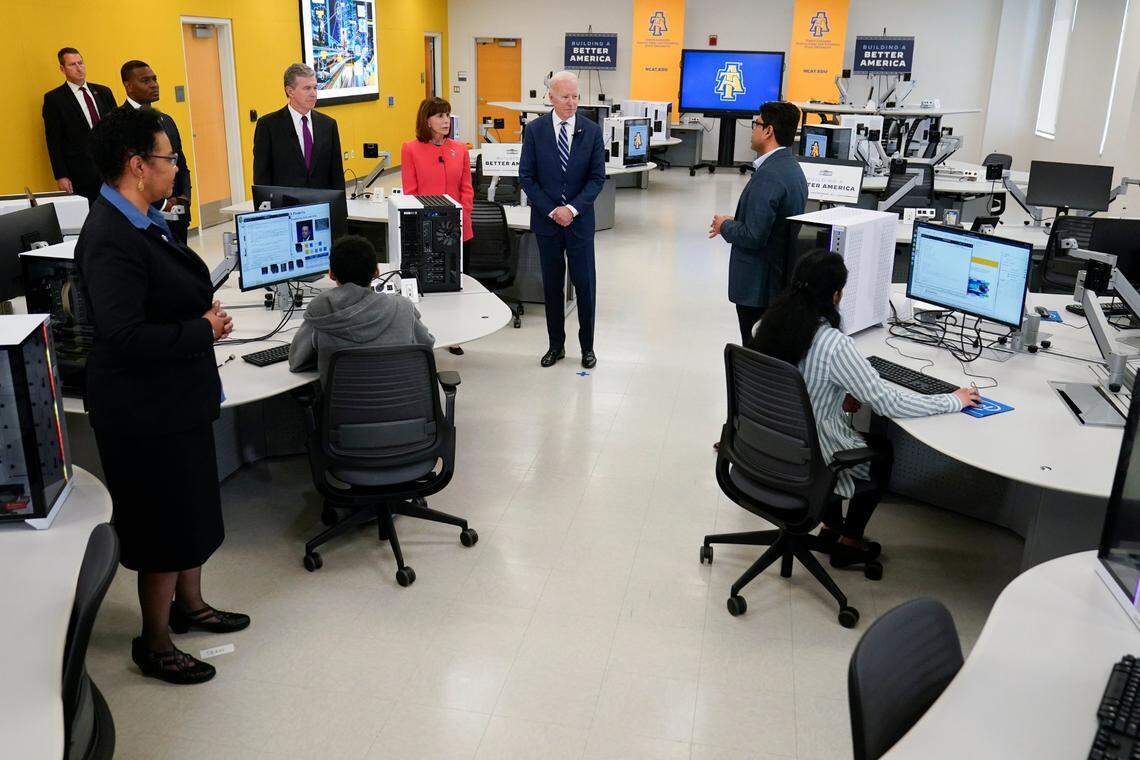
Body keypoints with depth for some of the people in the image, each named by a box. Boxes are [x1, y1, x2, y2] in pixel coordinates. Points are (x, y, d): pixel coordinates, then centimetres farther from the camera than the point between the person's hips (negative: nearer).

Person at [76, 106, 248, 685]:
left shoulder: (141, 221, 5)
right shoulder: (110, 239, -24)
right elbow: (124, 336, -30)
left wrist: (203, 310, 2)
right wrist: (203, 330, -19)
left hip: (177, 397, 9)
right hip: (146, 409, -9)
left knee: (192, 508, 23)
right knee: (168, 526, 5)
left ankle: (188, 605, 43)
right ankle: (154, 644, 25)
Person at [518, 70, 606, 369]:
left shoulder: (592, 131, -1)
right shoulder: (534, 130, -2)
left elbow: (597, 177, -3)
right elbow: (526, 176, -3)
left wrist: (572, 208, -14)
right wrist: (551, 210, -11)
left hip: (580, 220, 0)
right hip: (546, 220, 1)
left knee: (585, 283, 3)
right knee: (552, 285, 10)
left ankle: (587, 346, 18)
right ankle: (556, 344, 23)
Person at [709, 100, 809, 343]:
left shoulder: (768, 176, -22)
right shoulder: (792, 167, 10)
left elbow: (754, 236, -24)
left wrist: (725, 226, -6)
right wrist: (734, 223, 15)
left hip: (758, 285, -10)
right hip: (782, 281, 10)